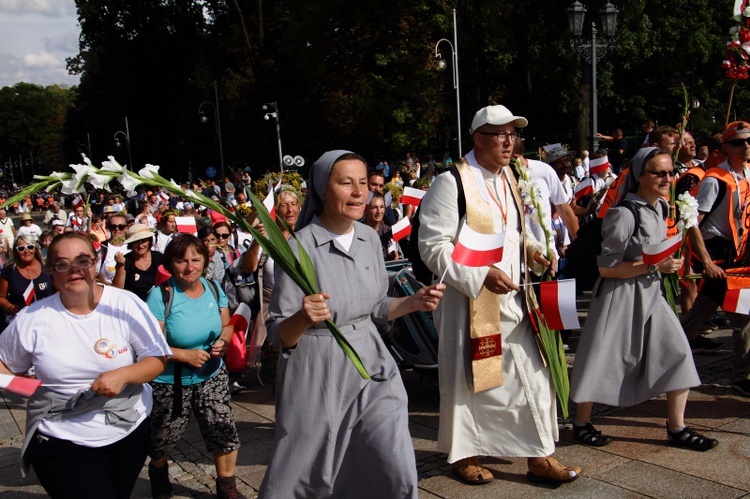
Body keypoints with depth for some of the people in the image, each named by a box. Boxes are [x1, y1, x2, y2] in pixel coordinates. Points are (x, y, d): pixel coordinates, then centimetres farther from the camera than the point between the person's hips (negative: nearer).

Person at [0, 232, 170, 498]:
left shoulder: (126, 304, -9)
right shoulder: (32, 318, -5)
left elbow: (158, 359, -6)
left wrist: (123, 374, -23)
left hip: (129, 433, 1)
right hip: (60, 441, -1)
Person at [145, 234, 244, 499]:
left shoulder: (213, 288, -4)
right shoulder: (159, 295, -19)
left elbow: (227, 325, 8)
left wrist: (223, 341, -13)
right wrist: (184, 355, -26)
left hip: (212, 376, 3)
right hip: (170, 382, -3)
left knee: (224, 430, -5)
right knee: (164, 437, 17)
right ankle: (158, 470, 51)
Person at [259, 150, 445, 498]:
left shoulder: (369, 238, 3)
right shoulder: (299, 249, -15)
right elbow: (278, 335, -13)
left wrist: (414, 302, -1)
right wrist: (303, 318, -33)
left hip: (370, 365, 5)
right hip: (317, 376, -4)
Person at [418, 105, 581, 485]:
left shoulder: (509, 178, 12)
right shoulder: (452, 182, -14)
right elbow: (433, 246, -17)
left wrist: (531, 249, 3)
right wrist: (482, 275, -23)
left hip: (512, 300, 7)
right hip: (469, 301, -7)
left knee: (532, 376, 8)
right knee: (467, 380, 8)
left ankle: (539, 456, 22)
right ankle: (464, 455, 27)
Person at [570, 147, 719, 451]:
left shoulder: (660, 207, 8)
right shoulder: (624, 214, -19)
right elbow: (606, 267, -19)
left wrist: (668, 263, 8)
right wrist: (654, 267, -20)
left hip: (651, 295, 8)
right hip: (620, 296, -8)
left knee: (677, 352, 1)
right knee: (603, 360, 3)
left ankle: (677, 428, 13)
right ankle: (581, 423, 22)